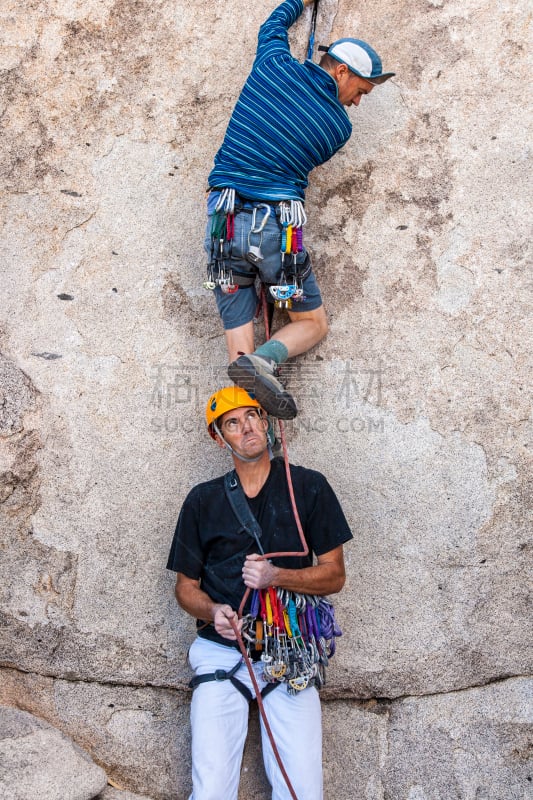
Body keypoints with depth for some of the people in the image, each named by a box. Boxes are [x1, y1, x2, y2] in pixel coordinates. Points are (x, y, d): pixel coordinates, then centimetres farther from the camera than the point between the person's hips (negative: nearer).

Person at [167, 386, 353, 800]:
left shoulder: (308, 487, 3)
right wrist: (213, 612, -10)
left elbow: (334, 576, 3)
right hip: (220, 653, 1)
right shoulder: (203, 500, 7)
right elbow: (186, 586, 12)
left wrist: (276, 576, -14)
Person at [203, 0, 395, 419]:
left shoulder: (274, 65, 6)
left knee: (238, 324, 7)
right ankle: (263, 360, -15)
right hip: (278, 229, -3)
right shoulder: (339, 126, 1)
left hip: (224, 224, 3)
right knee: (314, 323, 14)